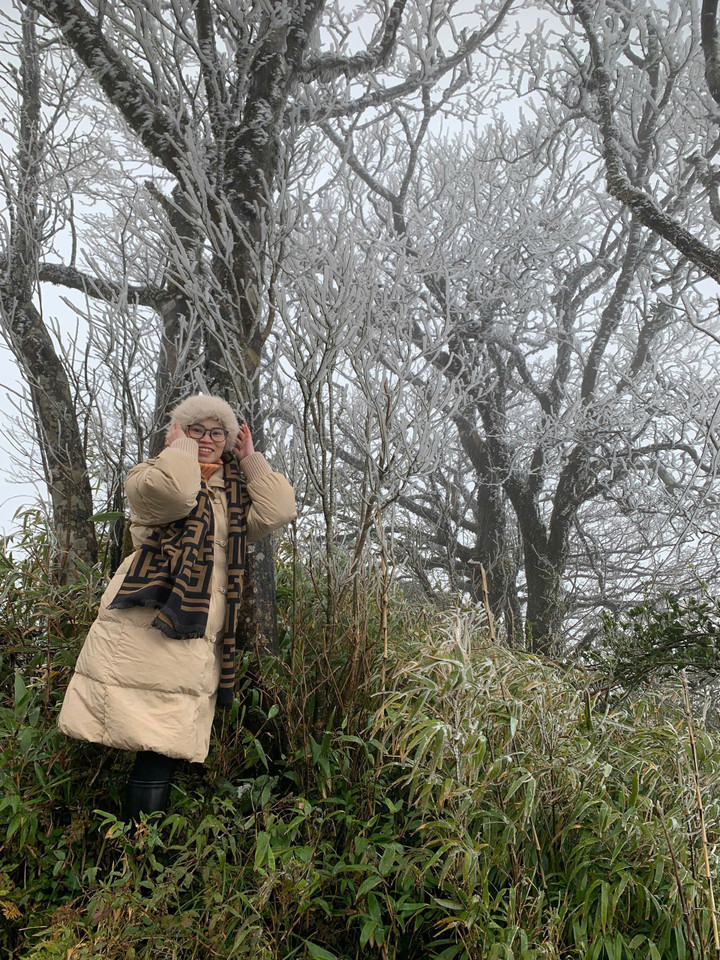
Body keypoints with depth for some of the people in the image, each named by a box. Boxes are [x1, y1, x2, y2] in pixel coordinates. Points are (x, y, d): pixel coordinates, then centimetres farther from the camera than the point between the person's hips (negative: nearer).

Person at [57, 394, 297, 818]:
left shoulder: (236, 493, 22)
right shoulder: (156, 472, 7)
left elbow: (278, 511, 4)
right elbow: (174, 491, -18)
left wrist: (251, 459, 12)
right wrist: (181, 445, 0)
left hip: (196, 640, 4)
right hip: (143, 623, -4)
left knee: (163, 749, 1)